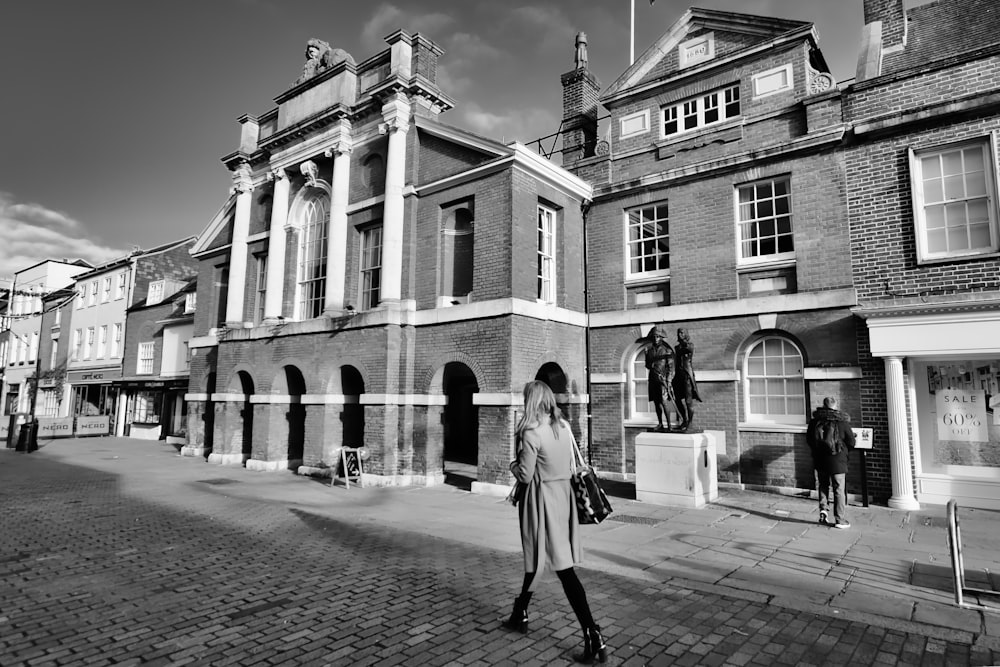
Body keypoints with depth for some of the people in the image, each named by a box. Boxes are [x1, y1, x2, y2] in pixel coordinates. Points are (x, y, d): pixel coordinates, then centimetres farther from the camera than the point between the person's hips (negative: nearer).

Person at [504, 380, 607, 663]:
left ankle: (593, 635, 5)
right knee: (536, 557, 20)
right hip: (563, 494, 8)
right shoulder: (564, 426, 3)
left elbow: (525, 475, -14)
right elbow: (570, 467, 10)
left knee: (563, 567, 0)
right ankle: (520, 613, 37)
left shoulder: (531, 432, -18)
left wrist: (513, 464, 4)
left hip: (542, 499, -8)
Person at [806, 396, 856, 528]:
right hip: (837, 461, -2)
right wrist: (844, 452, 16)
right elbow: (851, 442, -3)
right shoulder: (843, 422, -10)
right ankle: (840, 520, 10)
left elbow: (809, 439, 7)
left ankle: (823, 508, 7)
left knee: (823, 486, 20)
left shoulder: (815, 421, -2)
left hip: (819, 459, 3)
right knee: (839, 490, 5)